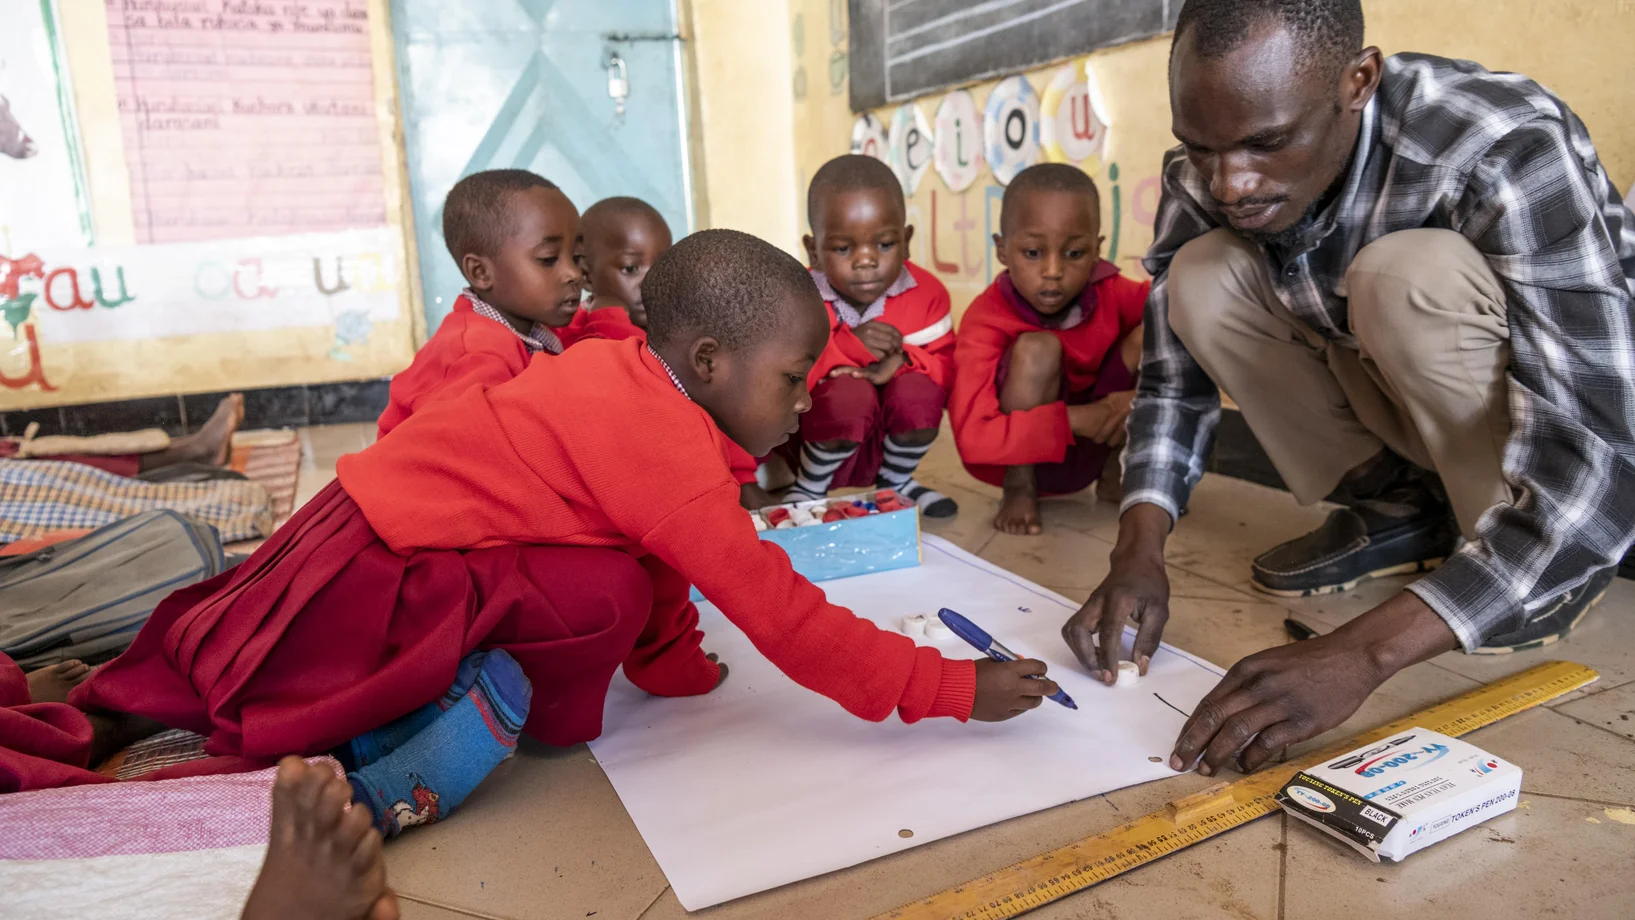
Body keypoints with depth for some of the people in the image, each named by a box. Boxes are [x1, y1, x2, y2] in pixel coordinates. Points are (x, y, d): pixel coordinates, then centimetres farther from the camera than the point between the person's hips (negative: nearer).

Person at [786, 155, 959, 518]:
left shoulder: (926, 293, -8)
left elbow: (947, 368, -6)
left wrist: (902, 360, -29)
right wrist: (846, 344, -36)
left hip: (892, 441, 3)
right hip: (816, 441, -3)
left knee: (918, 390, -27)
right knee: (848, 392, -34)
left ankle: (895, 482, 4)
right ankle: (809, 490, -4)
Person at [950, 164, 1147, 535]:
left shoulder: (1110, 292, -13)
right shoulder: (986, 320, -25)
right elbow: (971, 437, -34)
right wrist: (1074, 419, -37)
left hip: (1094, 446, 4)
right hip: (1018, 459, -4)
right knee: (1037, 348, -30)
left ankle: (1114, 474, 1)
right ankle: (1019, 490, -10)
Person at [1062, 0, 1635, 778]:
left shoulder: (1507, 153, -33)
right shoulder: (1202, 180, -18)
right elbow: (1174, 381, -10)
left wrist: (1359, 655, -48)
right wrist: (1139, 552, -27)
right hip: (1404, 405, 5)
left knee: (1406, 275, -34)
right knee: (1200, 279, -17)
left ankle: (1538, 560, -10)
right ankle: (1398, 511, -1)